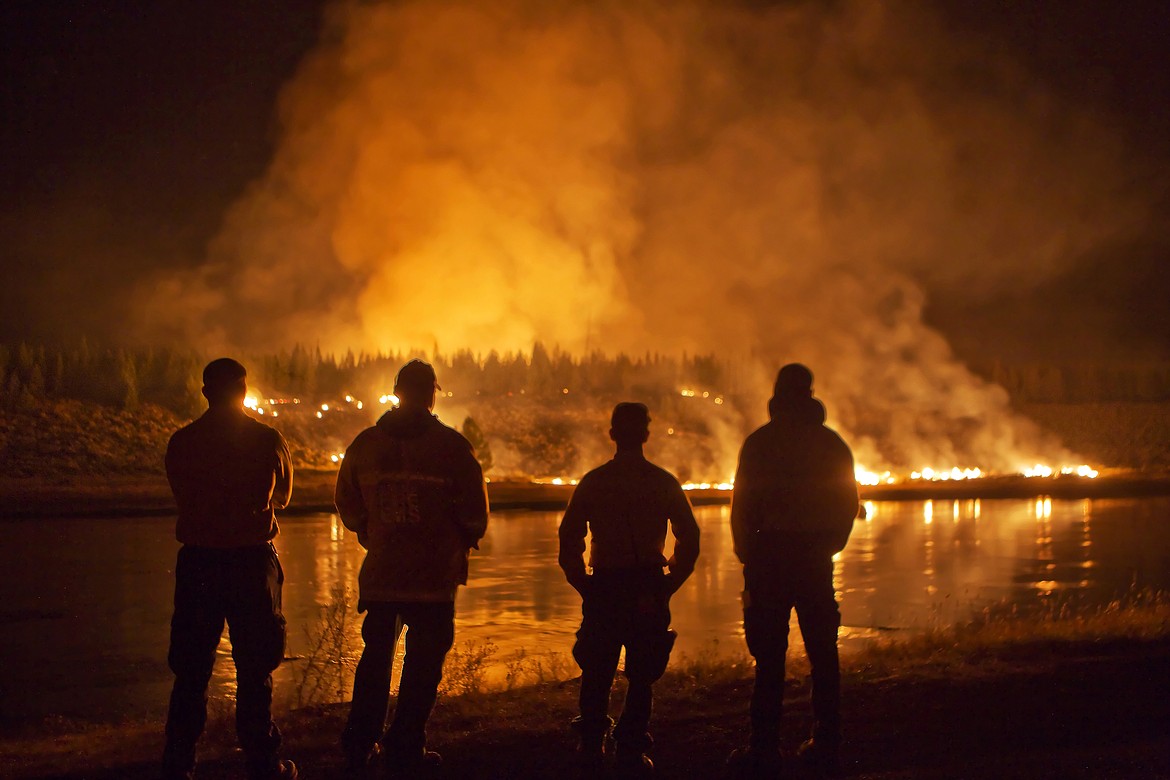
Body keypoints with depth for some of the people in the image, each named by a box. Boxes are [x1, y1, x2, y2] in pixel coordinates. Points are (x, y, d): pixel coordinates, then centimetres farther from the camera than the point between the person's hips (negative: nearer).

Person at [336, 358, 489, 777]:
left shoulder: (365, 443, 2)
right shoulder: (450, 445, -11)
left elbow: (347, 506, 10)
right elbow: (475, 511, -10)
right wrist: (466, 540, 10)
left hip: (379, 571, 4)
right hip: (434, 575, -4)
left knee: (376, 655, 16)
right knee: (423, 661, 5)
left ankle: (360, 744, 19)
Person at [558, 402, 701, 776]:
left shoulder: (593, 481, 3)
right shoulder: (664, 482, 2)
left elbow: (569, 539, 2)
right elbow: (689, 539, 2)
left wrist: (583, 584, 9)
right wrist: (669, 584, 9)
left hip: (603, 588, 1)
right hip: (649, 588, -1)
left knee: (597, 671, 12)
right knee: (641, 674, 4)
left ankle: (592, 747, 16)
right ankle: (631, 752, 1)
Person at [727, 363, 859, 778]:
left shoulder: (759, 443, -2)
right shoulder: (832, 443, 8)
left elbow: (743, 503, -4)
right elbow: (848, 502, 11)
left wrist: (745, 553, 6)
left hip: (770, 555, -3)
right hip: (816, 558, 3)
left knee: (770, 655, -4)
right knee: (822, 652, 8)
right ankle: (826, 746, 9)